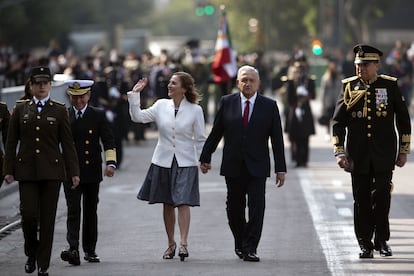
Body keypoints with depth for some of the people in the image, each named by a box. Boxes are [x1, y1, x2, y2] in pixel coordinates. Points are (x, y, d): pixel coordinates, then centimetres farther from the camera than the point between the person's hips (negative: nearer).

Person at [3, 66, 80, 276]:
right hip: (26, 170, 0)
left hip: (51, 170, 0)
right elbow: (11, 142, 8)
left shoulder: (59, 110, 5)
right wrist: (9, 170, 1)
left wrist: (73, 172, -2)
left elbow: (67, 143, 3)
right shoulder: (20, 109, 8)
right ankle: (31, 253, 17)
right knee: (29, 215, -9)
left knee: (47, 218, 0)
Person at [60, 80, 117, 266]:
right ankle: (73, 249, -20)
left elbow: (108, 141, -1)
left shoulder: (98, 115, 3)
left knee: (91, 211, 9)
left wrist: (111, 162, -15)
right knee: (73, 210, -11)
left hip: (92, 172, 1)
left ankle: (90, 250, 19)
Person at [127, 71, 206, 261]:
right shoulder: (161, 105, 3)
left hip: (185, 162, -3)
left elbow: (200, 139, 2)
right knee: (167, 204, 10)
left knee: (183, 203, -12)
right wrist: (135, 95, -7)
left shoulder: (195, 110, -3)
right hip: (163, 161, 3)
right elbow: (138, 117, -2)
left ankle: (183, 244, -15)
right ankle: (171, 244, 20)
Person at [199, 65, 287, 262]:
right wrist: (205, 157, 9)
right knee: (234, 208, 9)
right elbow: (215, 133, 9)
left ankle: (250, 249, -6)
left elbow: (277, 139, 1)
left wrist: (280, 169, -3)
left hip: (257, 167, -1)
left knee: (257, 207, -9)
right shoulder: (227, 103, 3)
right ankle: (240, 243, 27)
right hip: (233, 166, 1)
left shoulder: (269, 106, 1)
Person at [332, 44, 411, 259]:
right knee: (362, 200, 3)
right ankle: (365, 245, 11)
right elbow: (338, 121, 4)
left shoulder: (390, 86, 1)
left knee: (381, 196, -6)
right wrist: (340, 152, -5)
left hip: (384, 154, -1)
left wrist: (404, 151, 8)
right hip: (358, 156, 1)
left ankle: (381, 240, 10)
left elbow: (403, 120, 9)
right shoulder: (349, 87, 3)